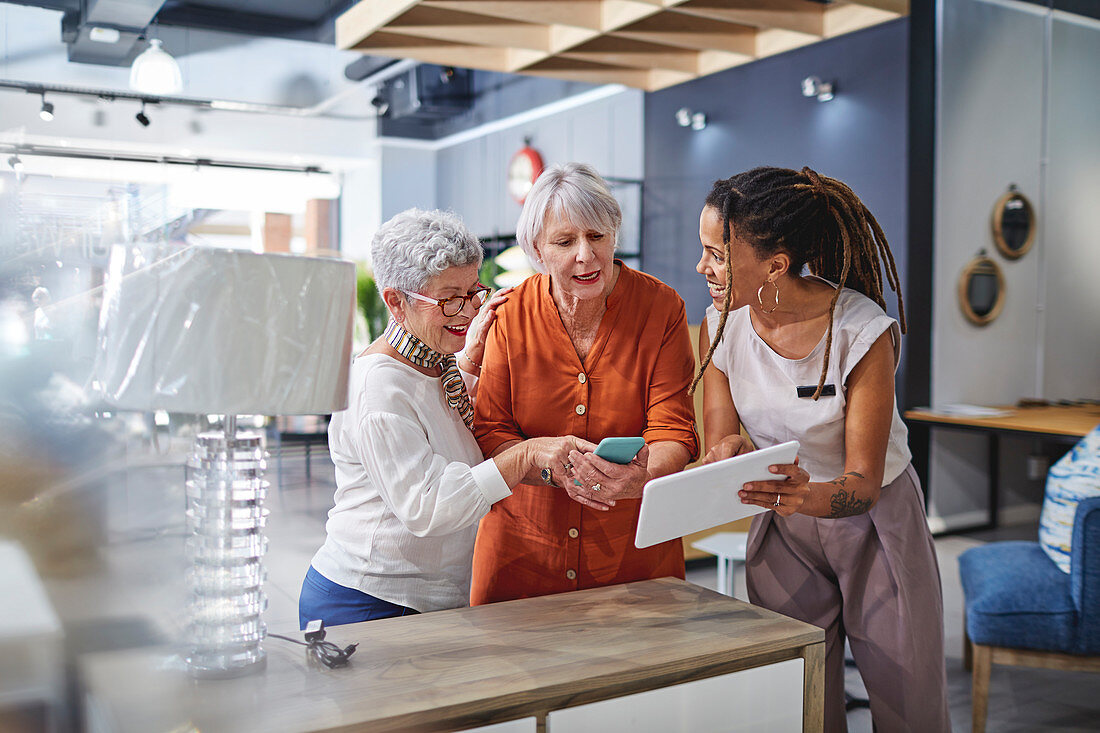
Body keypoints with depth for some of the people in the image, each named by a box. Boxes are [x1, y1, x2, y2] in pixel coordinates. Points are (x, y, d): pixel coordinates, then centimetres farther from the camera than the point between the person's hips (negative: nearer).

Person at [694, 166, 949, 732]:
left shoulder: (863, 330, -25)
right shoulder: (721, 325, -12)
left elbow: (864, 483, -22)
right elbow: (718, 445, -7)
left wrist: (806, 496, -44)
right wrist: (729, 456, -31)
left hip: (875, 522, -3)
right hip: (783, 533, 3)